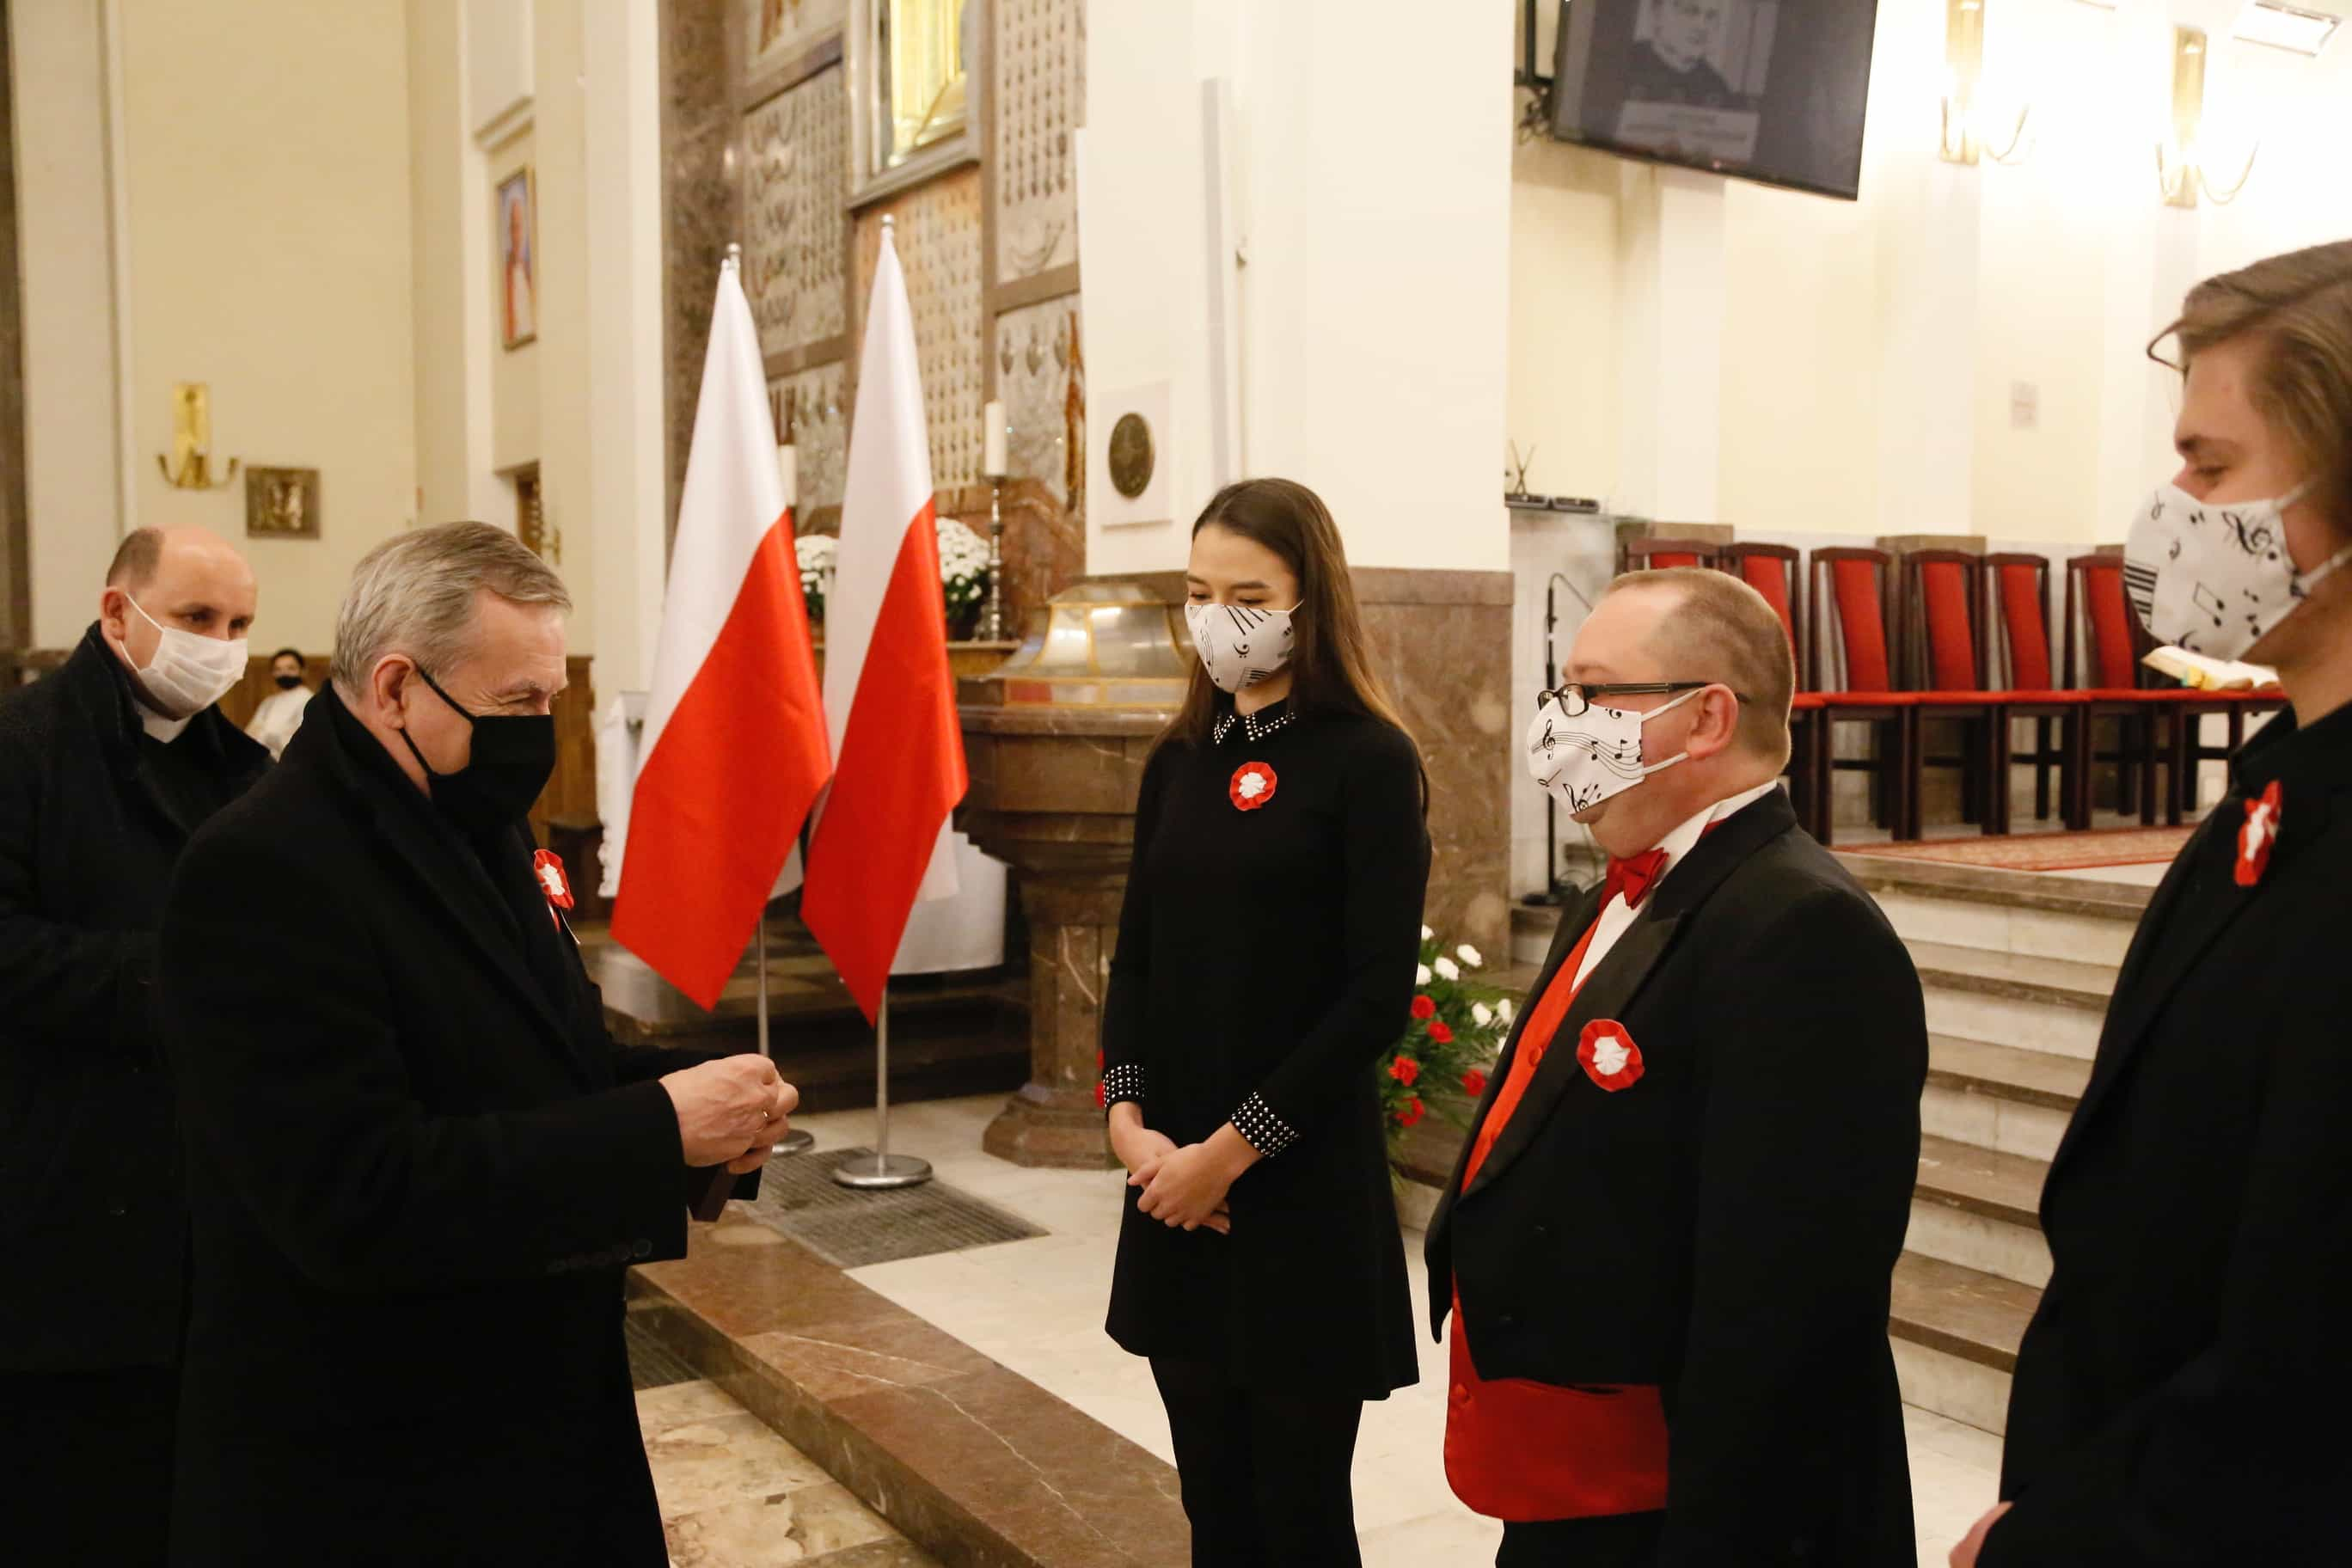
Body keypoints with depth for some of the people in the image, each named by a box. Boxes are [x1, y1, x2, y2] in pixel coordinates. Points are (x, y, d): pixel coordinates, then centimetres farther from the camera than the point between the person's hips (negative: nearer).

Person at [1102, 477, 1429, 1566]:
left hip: (1303, 1185, -5)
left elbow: (1377, 995, -13)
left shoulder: (1367, 762, -9)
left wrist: (1234, 1150, -13)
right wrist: (1128, 1118, -7)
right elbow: (1137, 957, 9)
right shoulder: (1178, 762, 8)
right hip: (1174, 1183, 5)